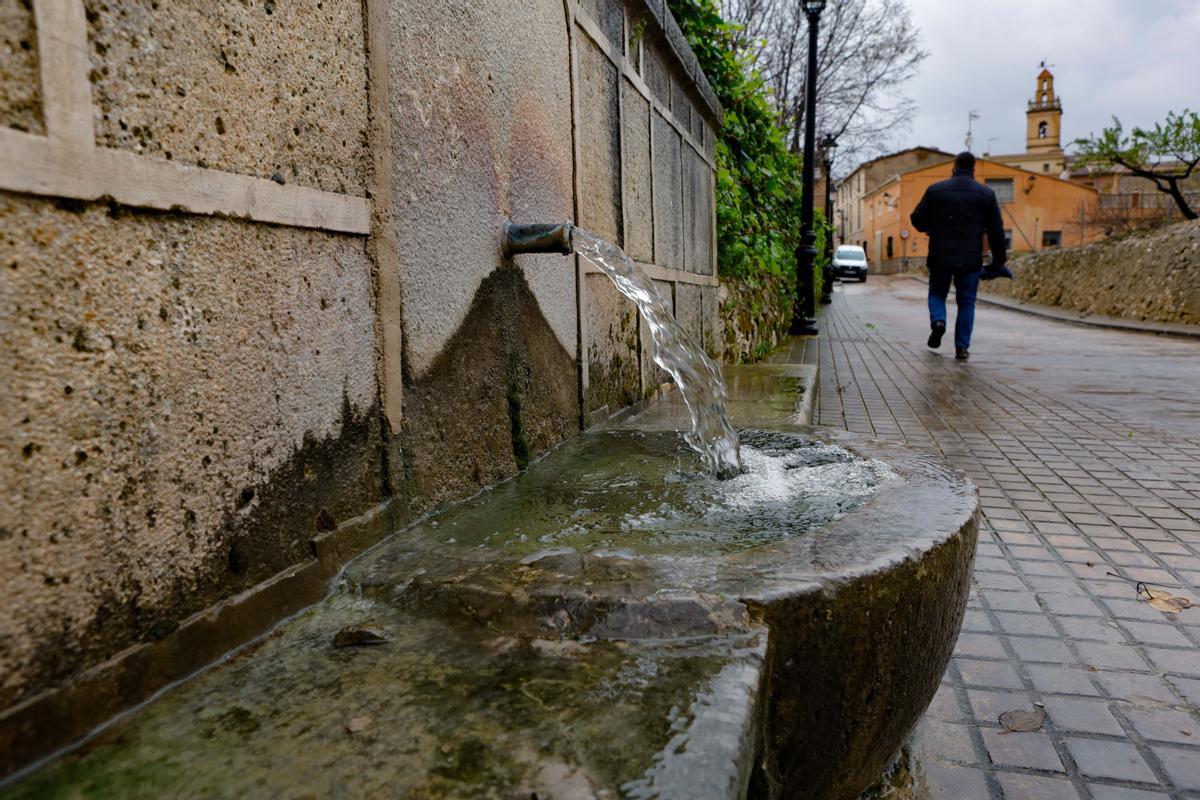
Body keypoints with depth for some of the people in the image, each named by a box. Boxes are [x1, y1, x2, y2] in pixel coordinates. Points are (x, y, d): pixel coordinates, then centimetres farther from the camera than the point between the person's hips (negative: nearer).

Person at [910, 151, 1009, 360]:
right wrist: (999, 260, 10)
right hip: (971, 259, 0)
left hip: (940, 257, 0)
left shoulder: (935, 190, 1)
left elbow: (917, 219, 2)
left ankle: (938, 321, -9)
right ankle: (962, 347, 6)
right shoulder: (986, 194, 3)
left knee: (937, 293, 19)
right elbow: (996, 230, 3)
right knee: (966, 302, 9)